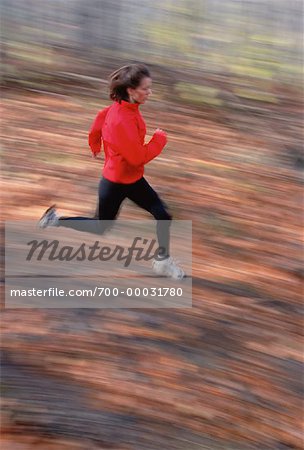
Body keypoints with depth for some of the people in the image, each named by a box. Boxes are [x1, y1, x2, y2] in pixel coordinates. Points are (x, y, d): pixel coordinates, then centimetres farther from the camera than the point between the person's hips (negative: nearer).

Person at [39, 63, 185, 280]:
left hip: (133, 178, 8)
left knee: (163, 215, 3)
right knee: (100, 227, 14)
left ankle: (163, 261, 17)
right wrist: (159, 139, -17)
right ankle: (56, 218, 30)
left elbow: (101, 117, 12)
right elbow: (138, 157, -30)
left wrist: (96, 146, 28)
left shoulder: (124, 108, -5)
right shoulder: (121, 120, -33)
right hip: (115, 183, -8)